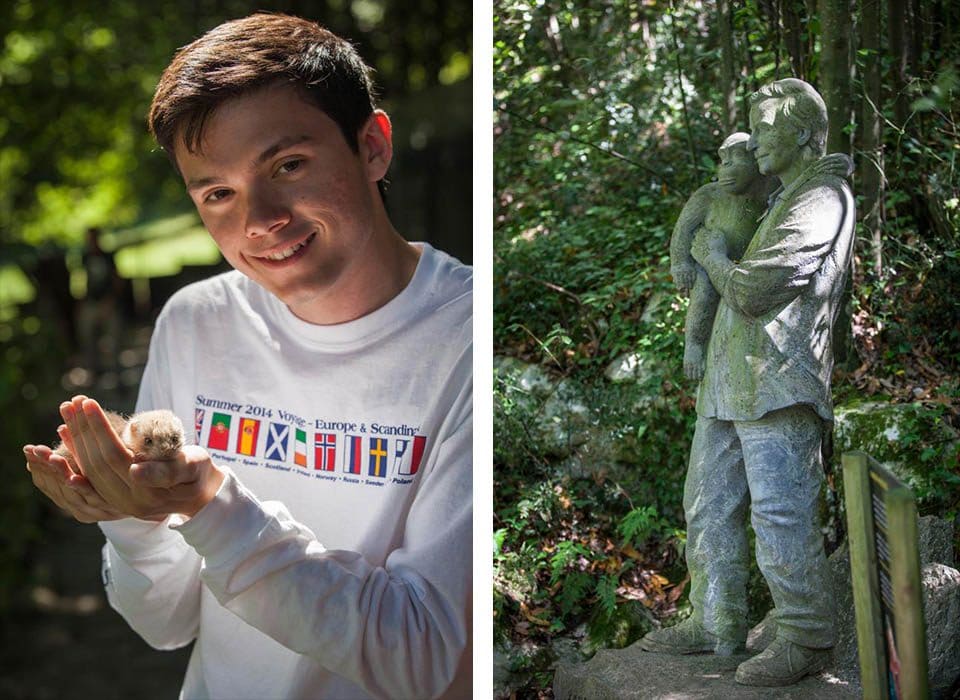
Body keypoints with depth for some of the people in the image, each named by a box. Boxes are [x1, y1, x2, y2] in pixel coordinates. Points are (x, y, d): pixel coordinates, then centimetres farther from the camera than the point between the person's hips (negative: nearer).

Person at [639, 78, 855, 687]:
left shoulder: (821, 201, -11)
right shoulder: (784, 203, 22)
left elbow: (752, 291, -16)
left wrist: (713, 254, 1)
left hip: (780, 388, -10)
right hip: (731, 386, 10)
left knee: (781, 515, -11)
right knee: (711, 507, 12)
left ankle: (808, 641, -2)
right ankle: (717, 626, 21)